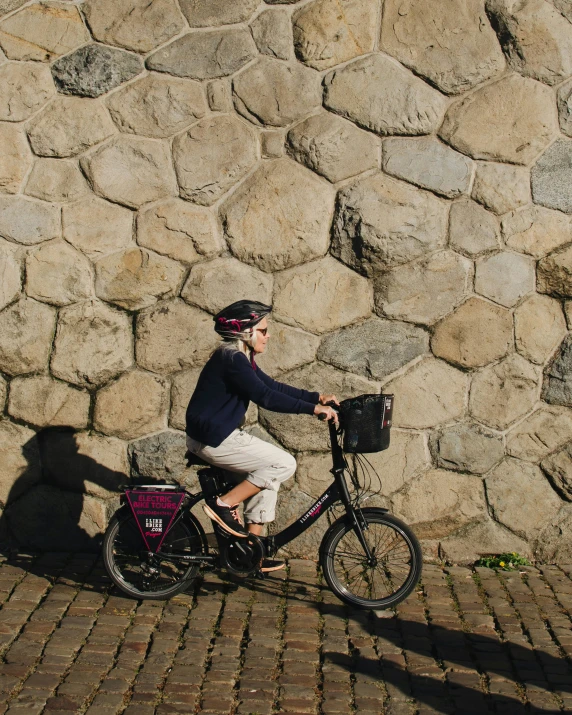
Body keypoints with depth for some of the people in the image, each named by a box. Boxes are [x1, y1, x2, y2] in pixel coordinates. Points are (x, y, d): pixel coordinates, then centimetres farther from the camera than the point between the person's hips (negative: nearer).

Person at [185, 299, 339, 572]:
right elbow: (266, 397, -26)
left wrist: (317, 397, 7)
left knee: (270, 471, 14)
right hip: (213, 440, -10)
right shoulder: (232, 359, -20)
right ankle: (224, 504, -5)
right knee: (285, 464, -10)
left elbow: (273, 386, 14)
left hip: (220, 434, 11)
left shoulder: (239, 357, 12)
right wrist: (313, 409, -25)